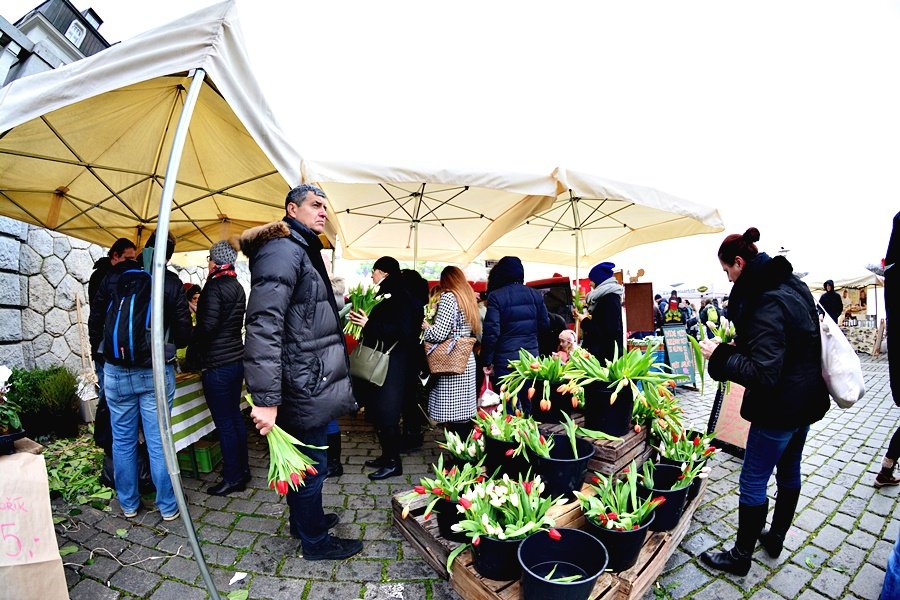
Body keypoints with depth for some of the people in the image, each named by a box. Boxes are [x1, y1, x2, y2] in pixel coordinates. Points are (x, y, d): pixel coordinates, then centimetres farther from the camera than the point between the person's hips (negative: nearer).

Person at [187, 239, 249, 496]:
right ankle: (243, 470, 28)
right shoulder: (238, 287, 10)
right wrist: (199, 308, 26)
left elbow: (207, 325, -20)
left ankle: (232, 478, 14)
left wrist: (192, 353, -3)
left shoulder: (215, 286, -14)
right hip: (237, 359, 8)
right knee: (235, 416, 17)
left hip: (217, 364, -8)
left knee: (224, 423, 2)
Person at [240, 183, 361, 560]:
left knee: (303, 461, 25)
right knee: (311, 466, 8)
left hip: (310, 384, 10)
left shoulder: (302, 250, 17)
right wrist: (266, 399, -29)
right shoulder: (283, 250, -17)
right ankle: (315, 541, 30)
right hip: (305, 387, -10)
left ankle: (303, 519, 46)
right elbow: (263, 326, -27)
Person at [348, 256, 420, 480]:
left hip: (393, 367, -10)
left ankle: (394, 462, 13)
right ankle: (386, 455, 28)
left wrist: (369, 324, -22)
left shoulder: (399, 297, -14)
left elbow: (403, 331, -24)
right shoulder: (384, 295, 14)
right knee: (377, 412, 15)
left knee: (386, 413, -2)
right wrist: (362, 320, 7)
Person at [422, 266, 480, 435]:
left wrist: (425, 327, 2)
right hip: (468, 361, 8)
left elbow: (439, 334, -18)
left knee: (454, 418, -2)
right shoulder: (468, 297, 14)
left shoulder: (448, 297, -9)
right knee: (464, 417, 14)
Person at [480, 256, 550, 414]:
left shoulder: (496, 296, -11)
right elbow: (545, 324, 10)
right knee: (530, 404, 18)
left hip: (506, 358, -5)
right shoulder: (535, 294, 4)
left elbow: (491, 331, -15)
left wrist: (487, 362, -7)